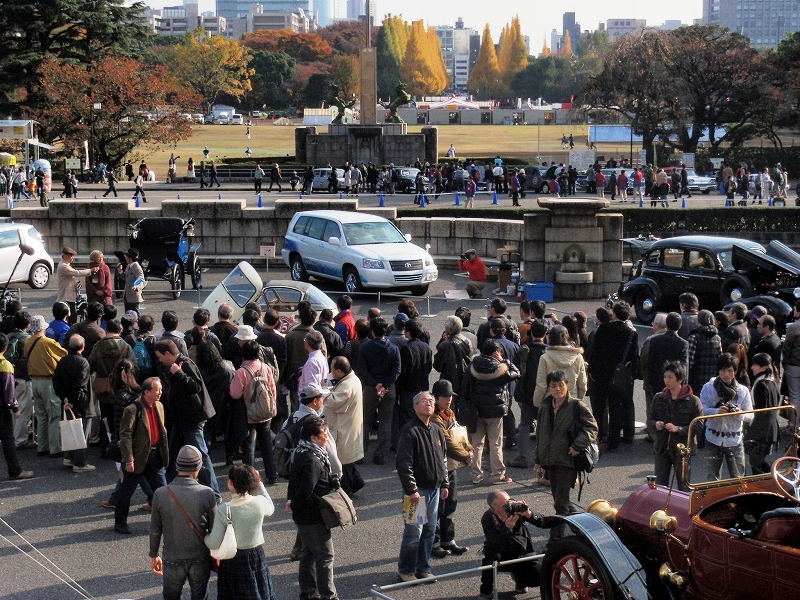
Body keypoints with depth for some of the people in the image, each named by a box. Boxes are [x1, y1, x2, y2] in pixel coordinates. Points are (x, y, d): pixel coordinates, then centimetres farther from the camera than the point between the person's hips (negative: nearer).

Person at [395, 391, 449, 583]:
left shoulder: (437, 430, 11)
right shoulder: (410, 431, -13)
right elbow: (403, 464, -16)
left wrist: (444, 484, 16)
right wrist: (412, 490, -19)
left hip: (435, 488, 7)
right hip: (418, 490, -7)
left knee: (430, 530, 11)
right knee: (414, 531, -6)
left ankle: (423, 567, 22)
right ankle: (405, 570, 6)